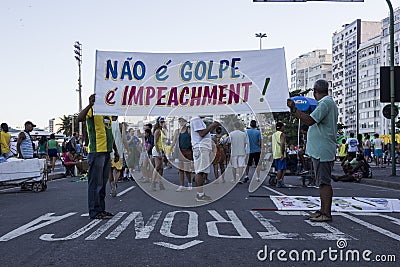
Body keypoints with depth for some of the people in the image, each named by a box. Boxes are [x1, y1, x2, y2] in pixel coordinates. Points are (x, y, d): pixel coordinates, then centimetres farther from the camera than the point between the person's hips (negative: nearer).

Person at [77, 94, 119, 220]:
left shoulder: (107, 112, 20)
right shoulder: (92, 110, -5)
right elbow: (80, 118, -27)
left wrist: (116, 151, 23)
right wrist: (90, 105, -33)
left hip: (107, 152, 9)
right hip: (96, 151, -9)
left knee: (103, 183, 13)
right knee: (95, 183, -5)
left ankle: (101, 209, 21)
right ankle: (94, 211, 1)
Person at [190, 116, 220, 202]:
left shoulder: (199, 120, 24)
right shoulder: (196, 119, -7)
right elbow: (202, 133, -16)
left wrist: (213, 127, 16)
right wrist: (212, 125, -7)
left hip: (205, 148, 11)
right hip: (200, 148, -10)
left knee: (203, 172, 8)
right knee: (200, 171, -12)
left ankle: (199, 194, 11)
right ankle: (200, 194, -12)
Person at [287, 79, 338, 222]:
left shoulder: (325, 103, -13)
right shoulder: (329, 102, 20)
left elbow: (310, 121, -22)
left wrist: (294, 109, -17)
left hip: (322, 150, -11)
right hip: (321, 150, 11)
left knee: (324, 182, -8)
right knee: (322, 182, 14)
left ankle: (326, 213, -5)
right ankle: (322, 210, 21)